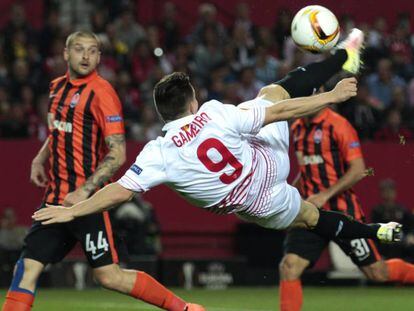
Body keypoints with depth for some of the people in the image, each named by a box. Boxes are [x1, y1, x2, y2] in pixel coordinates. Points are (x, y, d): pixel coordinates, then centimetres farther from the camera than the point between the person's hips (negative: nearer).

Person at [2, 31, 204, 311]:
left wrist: (84, 191, -22)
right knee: (27, 269, -1)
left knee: (109, 276, -7)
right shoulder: (58, 87, 13)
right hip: (55, 198, 7)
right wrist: (40, 159, 16)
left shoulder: (101, 92, -11)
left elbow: (117, 155, -16)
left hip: (86, 199, -7)